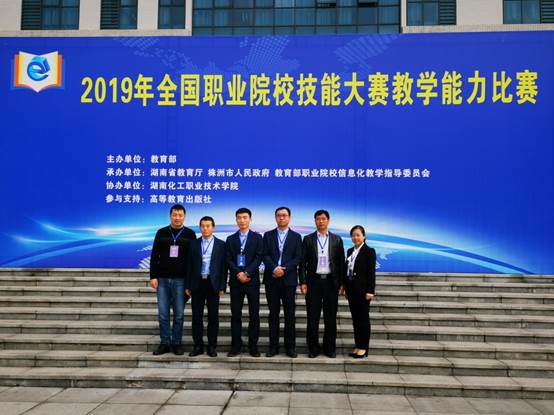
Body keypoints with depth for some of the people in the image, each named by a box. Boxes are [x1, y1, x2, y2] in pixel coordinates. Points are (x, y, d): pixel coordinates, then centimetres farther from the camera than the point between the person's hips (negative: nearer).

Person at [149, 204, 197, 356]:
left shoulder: (190, 234, 2)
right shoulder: (161, 233, 5)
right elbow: (154, 256, 5)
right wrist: (153, 277, -2)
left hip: (181, 280, -1)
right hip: (162, 279, 1)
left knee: (179, 314, 4)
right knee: (163, 314, 5)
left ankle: (177, 343, 15)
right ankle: (165, 343, 15)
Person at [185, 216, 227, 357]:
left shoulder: (221, 245, 2)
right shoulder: (194, 244, 7)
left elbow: (223, 267, 0)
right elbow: (189, 265, 7)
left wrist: (222, 287, -5)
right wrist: (187, 286, 3)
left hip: (213, 284, -1)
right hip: (197, 284, 2)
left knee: (213, 316, 4)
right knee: (196, 316, 5)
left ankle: (212, 346, 14)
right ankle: (198, 346, 16)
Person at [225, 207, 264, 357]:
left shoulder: (257, 238, 6)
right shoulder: (230, 239, 12)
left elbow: (258, 258, -4)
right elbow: (228, 260, 4)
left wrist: (246, 273, -15)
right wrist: (238, 273, -12)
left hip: (252, 280, -2)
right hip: (235, 281, 2)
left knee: (254, 314, 1)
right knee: (235, 314, 4)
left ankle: (253, 346, 9)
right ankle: (236, 346, 12)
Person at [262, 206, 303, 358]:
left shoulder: (296, 236, 8)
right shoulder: (268, 235, 10)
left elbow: (298, 258, 0)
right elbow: (265, 255, 0)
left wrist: (284, 269, -13)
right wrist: (274, 268, -16)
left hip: (289, 279, -1)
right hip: (272, 279, 1)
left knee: (289, 314, 3)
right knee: (273, 314, 5)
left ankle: (290, 346, 11)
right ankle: (273, 346, 11)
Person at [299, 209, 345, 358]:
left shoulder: (337, 239, 6)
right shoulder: (308, 239, 4)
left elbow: (341, 262, 5)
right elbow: (303, 262, 2)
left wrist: (341, 283, 0)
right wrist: (303, 282, -6)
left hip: (331, 281, 1)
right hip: (313, 281, 0)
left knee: (330, 317, 6)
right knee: (313, 317, 4)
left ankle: (330, 348, 17)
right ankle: (313, 348, 14)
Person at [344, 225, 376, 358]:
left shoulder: (369, 251, -6)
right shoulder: (350, 251, 12)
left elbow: (371, 272, -10)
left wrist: (370, 291, -16)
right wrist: (345, 287, 10)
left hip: (362, 289, -6)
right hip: (351, 289, 6)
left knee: (363, 318, 1)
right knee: (355, 318, 9)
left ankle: (364, 347, 8)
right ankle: (357, 346, 17)